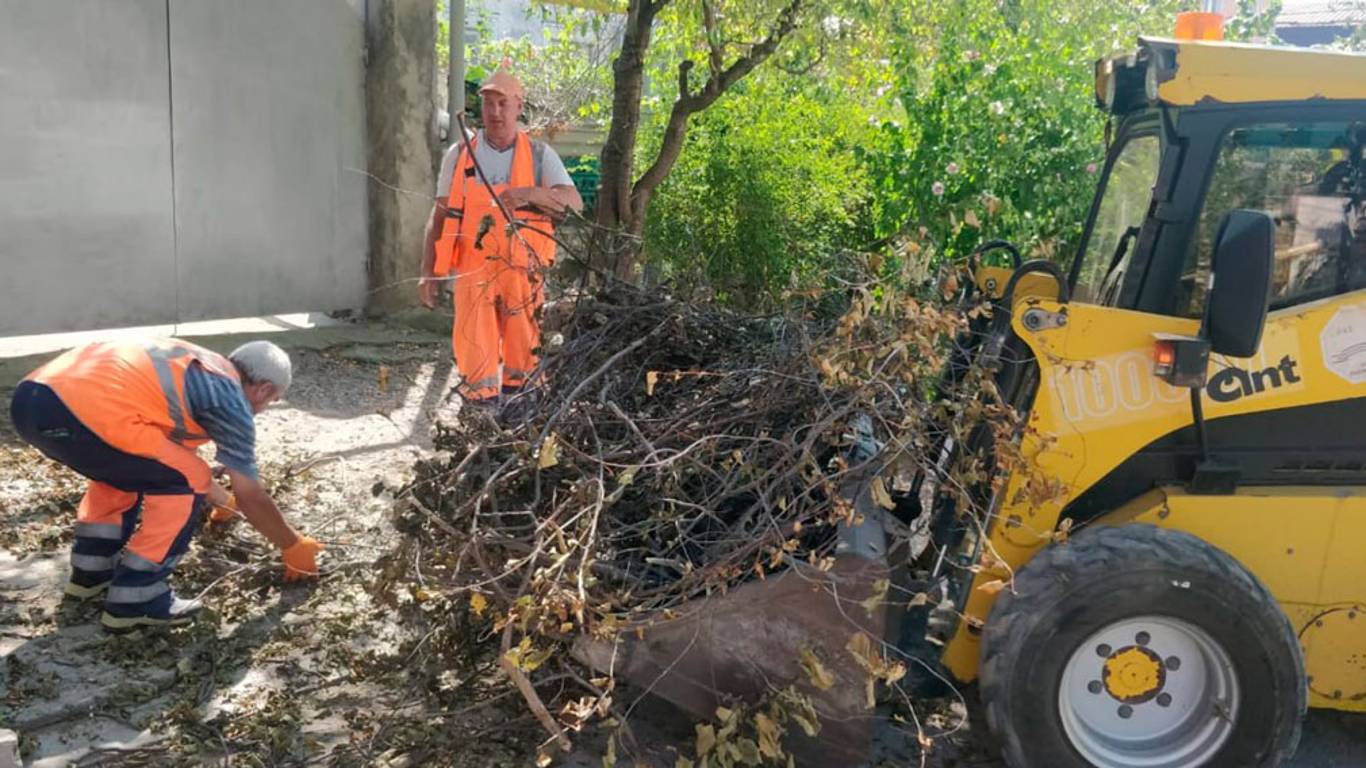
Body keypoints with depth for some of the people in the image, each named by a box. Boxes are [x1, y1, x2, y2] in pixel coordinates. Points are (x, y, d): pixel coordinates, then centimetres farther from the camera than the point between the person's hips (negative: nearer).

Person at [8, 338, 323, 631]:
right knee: (185, 484, 7)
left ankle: (91, 571, 35)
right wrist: (294, 547, 29)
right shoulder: (230, 400, 8)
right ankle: (134, 599, 9)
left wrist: (221, 499, 62)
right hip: (81, 411, -9)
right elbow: (251, 497, 14)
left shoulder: (194, 369, 31)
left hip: (32, 394, 9)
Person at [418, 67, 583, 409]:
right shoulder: (459, 155, 9)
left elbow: (575, 203, -6)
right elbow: (439, 218, 10)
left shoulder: (539, 155, 7)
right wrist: (428, 273, 4)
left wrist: (530, 194, -24)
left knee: (524, 354, 5)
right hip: (474, 272, 0)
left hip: (524, 273, 0)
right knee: (476, 354, -2)